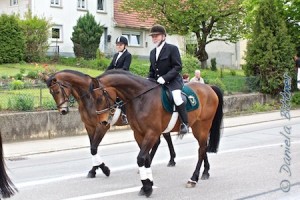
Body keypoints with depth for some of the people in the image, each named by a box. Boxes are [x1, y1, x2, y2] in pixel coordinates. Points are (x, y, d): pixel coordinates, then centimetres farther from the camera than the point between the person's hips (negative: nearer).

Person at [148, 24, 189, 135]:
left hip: (172, 80, -8)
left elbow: (178, 67, -13)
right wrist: (148, 80, 0)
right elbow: (151, 70, 22)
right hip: (157, 82, 8)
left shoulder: (172, 48, -5)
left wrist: (164, 78, -23)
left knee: (176, 97, -32)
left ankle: (185, 123, -19)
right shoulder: (152, 52, 16)